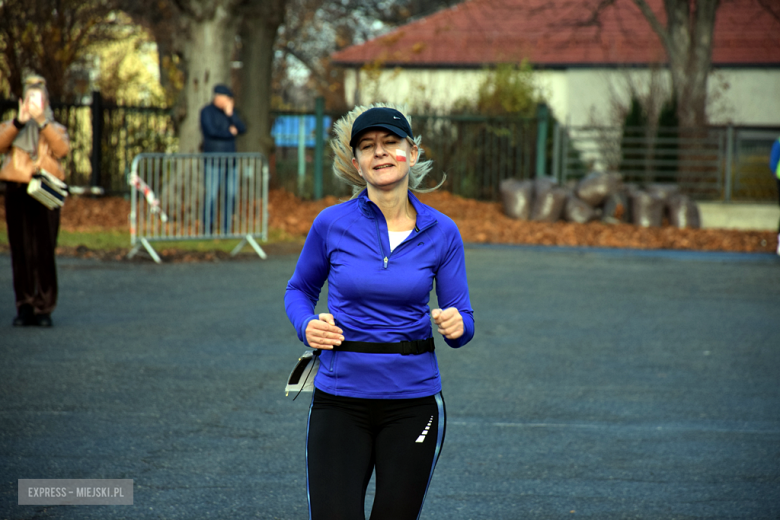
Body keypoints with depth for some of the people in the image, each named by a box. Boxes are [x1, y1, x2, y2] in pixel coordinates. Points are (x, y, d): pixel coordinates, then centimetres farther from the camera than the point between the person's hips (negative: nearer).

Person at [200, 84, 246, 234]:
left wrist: (230, 114, -10)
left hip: (229, 160, 6)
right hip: (214, 160, -6)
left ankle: (227, 229, 8)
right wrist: (230, 132, -3)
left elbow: (242, 129, 2)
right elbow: (211, 131, -17)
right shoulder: (207, 111, -3)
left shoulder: (231, 111, 14)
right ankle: (207, 230, -5)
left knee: (230, 195, 3)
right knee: (212, 195, -9)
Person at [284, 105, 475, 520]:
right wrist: (307, 327, -7)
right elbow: (299, 290, 13)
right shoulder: (332, 224, -3)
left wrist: (455, 325, -18)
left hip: (413, 403, 1)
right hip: (340, 400, -1)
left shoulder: (441, 232, -1)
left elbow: (463, 323, 4)